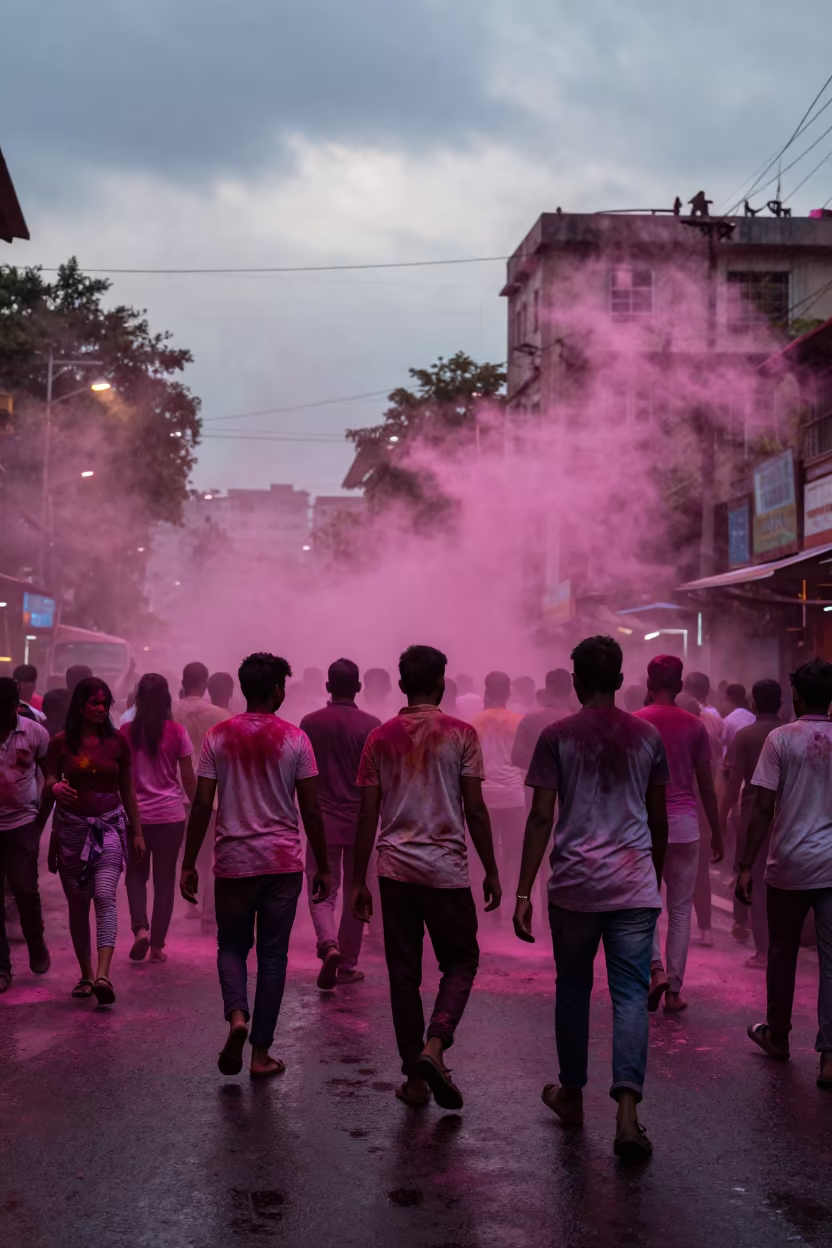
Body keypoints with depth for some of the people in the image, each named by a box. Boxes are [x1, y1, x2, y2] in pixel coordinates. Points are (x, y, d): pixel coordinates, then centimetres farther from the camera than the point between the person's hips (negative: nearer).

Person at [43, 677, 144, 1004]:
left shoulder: (117, 741, 4)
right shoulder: (61, 742, 1)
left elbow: (127, 790, 10)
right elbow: (49, 781, 3)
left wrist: (137, 832, 11)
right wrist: (55, 787, -22)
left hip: (109, 825, -1)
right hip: (71, 827, 1)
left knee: (104, 895, -18)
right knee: (77, 903, 6)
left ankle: (102, 975, -27)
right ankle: (86, 974, 18)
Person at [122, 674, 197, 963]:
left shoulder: (127, 732, -3)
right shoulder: (176, 732, -5)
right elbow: (188, 778, 0)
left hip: (135, 815, 1)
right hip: (170, 816, 0)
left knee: (136, 874, 17)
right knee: (165, 879, 9)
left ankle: (140, 928, -5)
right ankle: (157, 945, 10)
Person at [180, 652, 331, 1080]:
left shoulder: (218, 736, -1)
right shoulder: (295, 739, -3)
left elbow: (202, 805, -3)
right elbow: (311, 810, -3)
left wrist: (189, 864, 5)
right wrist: (323, 867, 7)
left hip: (233, 860, 1)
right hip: (283, 862, -1)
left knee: (231, 946, 16)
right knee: (273, 954, 7)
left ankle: (237, 1014, -10)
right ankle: (261, 1052, 10)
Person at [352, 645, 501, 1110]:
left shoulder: (380, 738, 5)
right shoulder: (461, 734, -3)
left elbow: (367, 816, 5)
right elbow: (475, 810, -5)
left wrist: (360, 880, 11)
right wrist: (492, 872, 4)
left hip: (395, 868, 3)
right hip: (446, 868, -3)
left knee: (404, 971, 9)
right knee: (461, 960, 12)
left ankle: (416, 1076, 12)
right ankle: (434, 1046, -10)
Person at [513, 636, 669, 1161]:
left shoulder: (557, 737, -2)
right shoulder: (648, 736, 5)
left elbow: (541, 818, -6)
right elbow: (659, 820, 10)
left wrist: (524, 892, -2)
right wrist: (658, 875, 24)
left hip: (575, 884, -1)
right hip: (635, 884, 1)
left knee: (572, 990, 14)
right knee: (631, 994, 1)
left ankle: (572, 1095, 28)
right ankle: (627, 1109, -12)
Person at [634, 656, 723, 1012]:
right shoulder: (695, 725, 1)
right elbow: (706, 785, 3)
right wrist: (717, 833, 12)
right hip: (684, 823, 1)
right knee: (680, 908, 9)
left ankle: (656, 970, -5)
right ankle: (674, 990, 10)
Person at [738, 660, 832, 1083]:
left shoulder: (781, 739, -7)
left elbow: (763, 807, -10)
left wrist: (746, 866, -6)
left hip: (790, 863, -2)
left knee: (782, 953, 15)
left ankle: (778, 1037, 30)